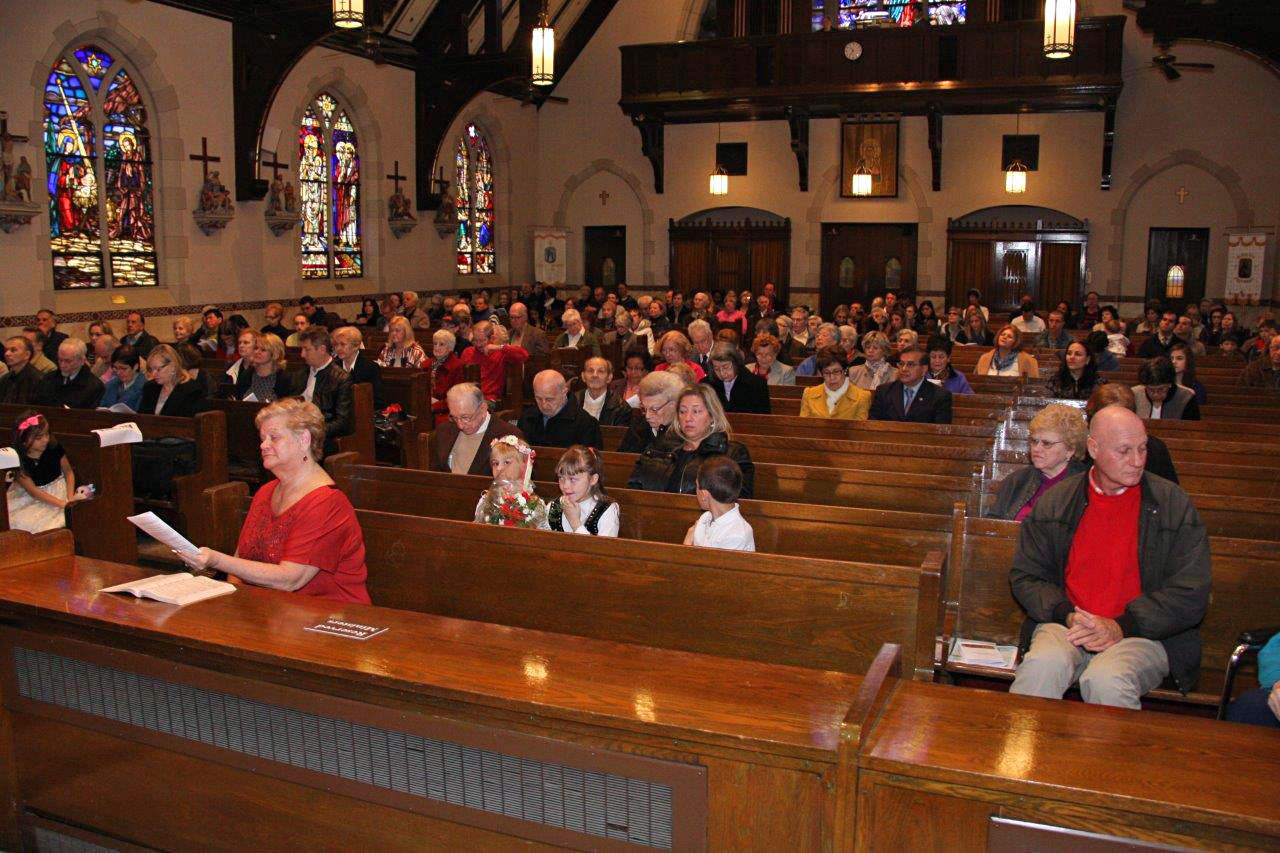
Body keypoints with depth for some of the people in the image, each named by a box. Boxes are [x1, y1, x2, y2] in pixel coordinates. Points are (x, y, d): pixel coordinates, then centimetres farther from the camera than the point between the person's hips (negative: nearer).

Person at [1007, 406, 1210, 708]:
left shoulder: (1173, 504, 3)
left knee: (1107, 679, -34)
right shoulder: (1056, 501, 8)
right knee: (1043, 665, -31)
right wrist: (1067, 615, -11)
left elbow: (1191, 595, -1)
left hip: (1144, 635, -1)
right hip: (1067, 626, 2)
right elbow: (1024, 576, 8)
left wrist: (1121, 627, -12)